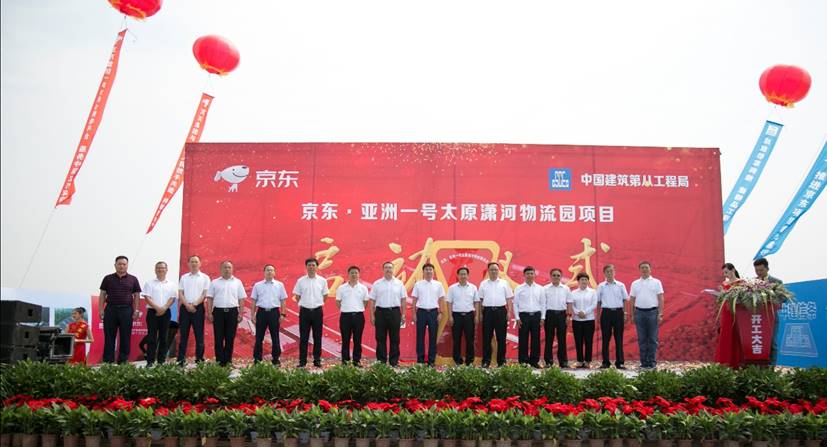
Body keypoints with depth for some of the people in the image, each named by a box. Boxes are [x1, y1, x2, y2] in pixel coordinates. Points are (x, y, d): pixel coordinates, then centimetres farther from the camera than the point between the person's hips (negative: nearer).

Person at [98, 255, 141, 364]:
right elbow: (102, 294, 7)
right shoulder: (108, 278, 8)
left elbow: (136, 296, 8)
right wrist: (101, 309, -1)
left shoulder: (133, 280, 7)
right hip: (110, 310, 0)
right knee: (109, 337, 2)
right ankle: (108, 362, 6)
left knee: (125, 337, 2)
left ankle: (122, 362, 9)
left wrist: (136, 310, -1)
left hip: (126, 310, 0)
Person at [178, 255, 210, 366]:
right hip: (185, 307, 2)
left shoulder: (205, 277, 5)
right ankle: (181, 359, 5)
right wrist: (187, 305, -9)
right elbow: (180, 293, 6)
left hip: (198, 307, -2)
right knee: (183, 334, 2)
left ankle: (199, 358, 5)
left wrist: (194, 304, -13)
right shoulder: (184, 277, 12)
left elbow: (205, 294, -2)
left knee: (199, 334, 0)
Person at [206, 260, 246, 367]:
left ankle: (228, 360, 9)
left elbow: (241, 299, 7)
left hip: (232, 311, 0)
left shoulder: (237, 282, 8)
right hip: (218, 311, 0)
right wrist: (209, 313, -2)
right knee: (218, 338, 0)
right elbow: (209, 298, 6)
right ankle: (219, 361, 5)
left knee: (230, 338, 2)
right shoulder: (214, 282, 8)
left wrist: (241, 313, 0)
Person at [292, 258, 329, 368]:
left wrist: (318, 303, 7)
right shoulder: (301, 281, 1)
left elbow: (325, 295, 11)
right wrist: (303, 303, 7)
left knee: (317, 337, 5)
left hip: (317, 311, 0)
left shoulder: (322, 281, 2)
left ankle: (317, 360, 12)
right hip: (304, 311, 0)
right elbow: (297, 296, 10)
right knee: (303, 338, 2)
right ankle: (302, 361, 7)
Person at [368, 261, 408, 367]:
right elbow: (372, 300, 5)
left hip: (395, 312, 0)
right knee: (381, 338, 3)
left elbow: (403, 300, 7)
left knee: (394, 338, 4)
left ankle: (394, 362, 10)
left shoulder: (399, 283, 6)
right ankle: (381, 361, 10)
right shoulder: (377, 284, 5)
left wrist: (403, 315, 2)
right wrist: (372, 315, -1)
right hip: (381, 312, 0)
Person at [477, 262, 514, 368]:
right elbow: (480, 299, 10)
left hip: (500, 311, 0)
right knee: (486, 337, 2)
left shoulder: (504, 283, 8)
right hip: (488, 311, 1)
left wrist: (509, 312, -2)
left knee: (501, 337, 2)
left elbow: (509, 299, 7)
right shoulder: (483, 284, 10)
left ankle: (501, 361, 9)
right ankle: (486, 361, 7)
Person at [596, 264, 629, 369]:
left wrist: (624, 314, 3)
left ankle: (619, 362, 4)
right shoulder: (601, 286, 6)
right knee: (605, 338, 2)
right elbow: (598, 302, 10)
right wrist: (598, 316, 6)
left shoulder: (620, 285, 5)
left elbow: (624, 300, 9)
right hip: (606, 312, 0)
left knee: (619, 338, 1)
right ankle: (605, 362, 8)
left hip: (618, 312, 0)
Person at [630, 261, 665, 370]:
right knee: (642, 339, 5)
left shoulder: (656, 282, 4)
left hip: (652, 312, -2)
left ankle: (652, 362, 4)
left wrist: (660, 314, -7)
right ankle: (644, 362, 10)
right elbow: (632, 300, 11)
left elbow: (660, 299, 1)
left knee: (652, 339, -1)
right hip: (639, 312, 2)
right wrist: (632, 315, 6)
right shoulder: (635, 283, 11)